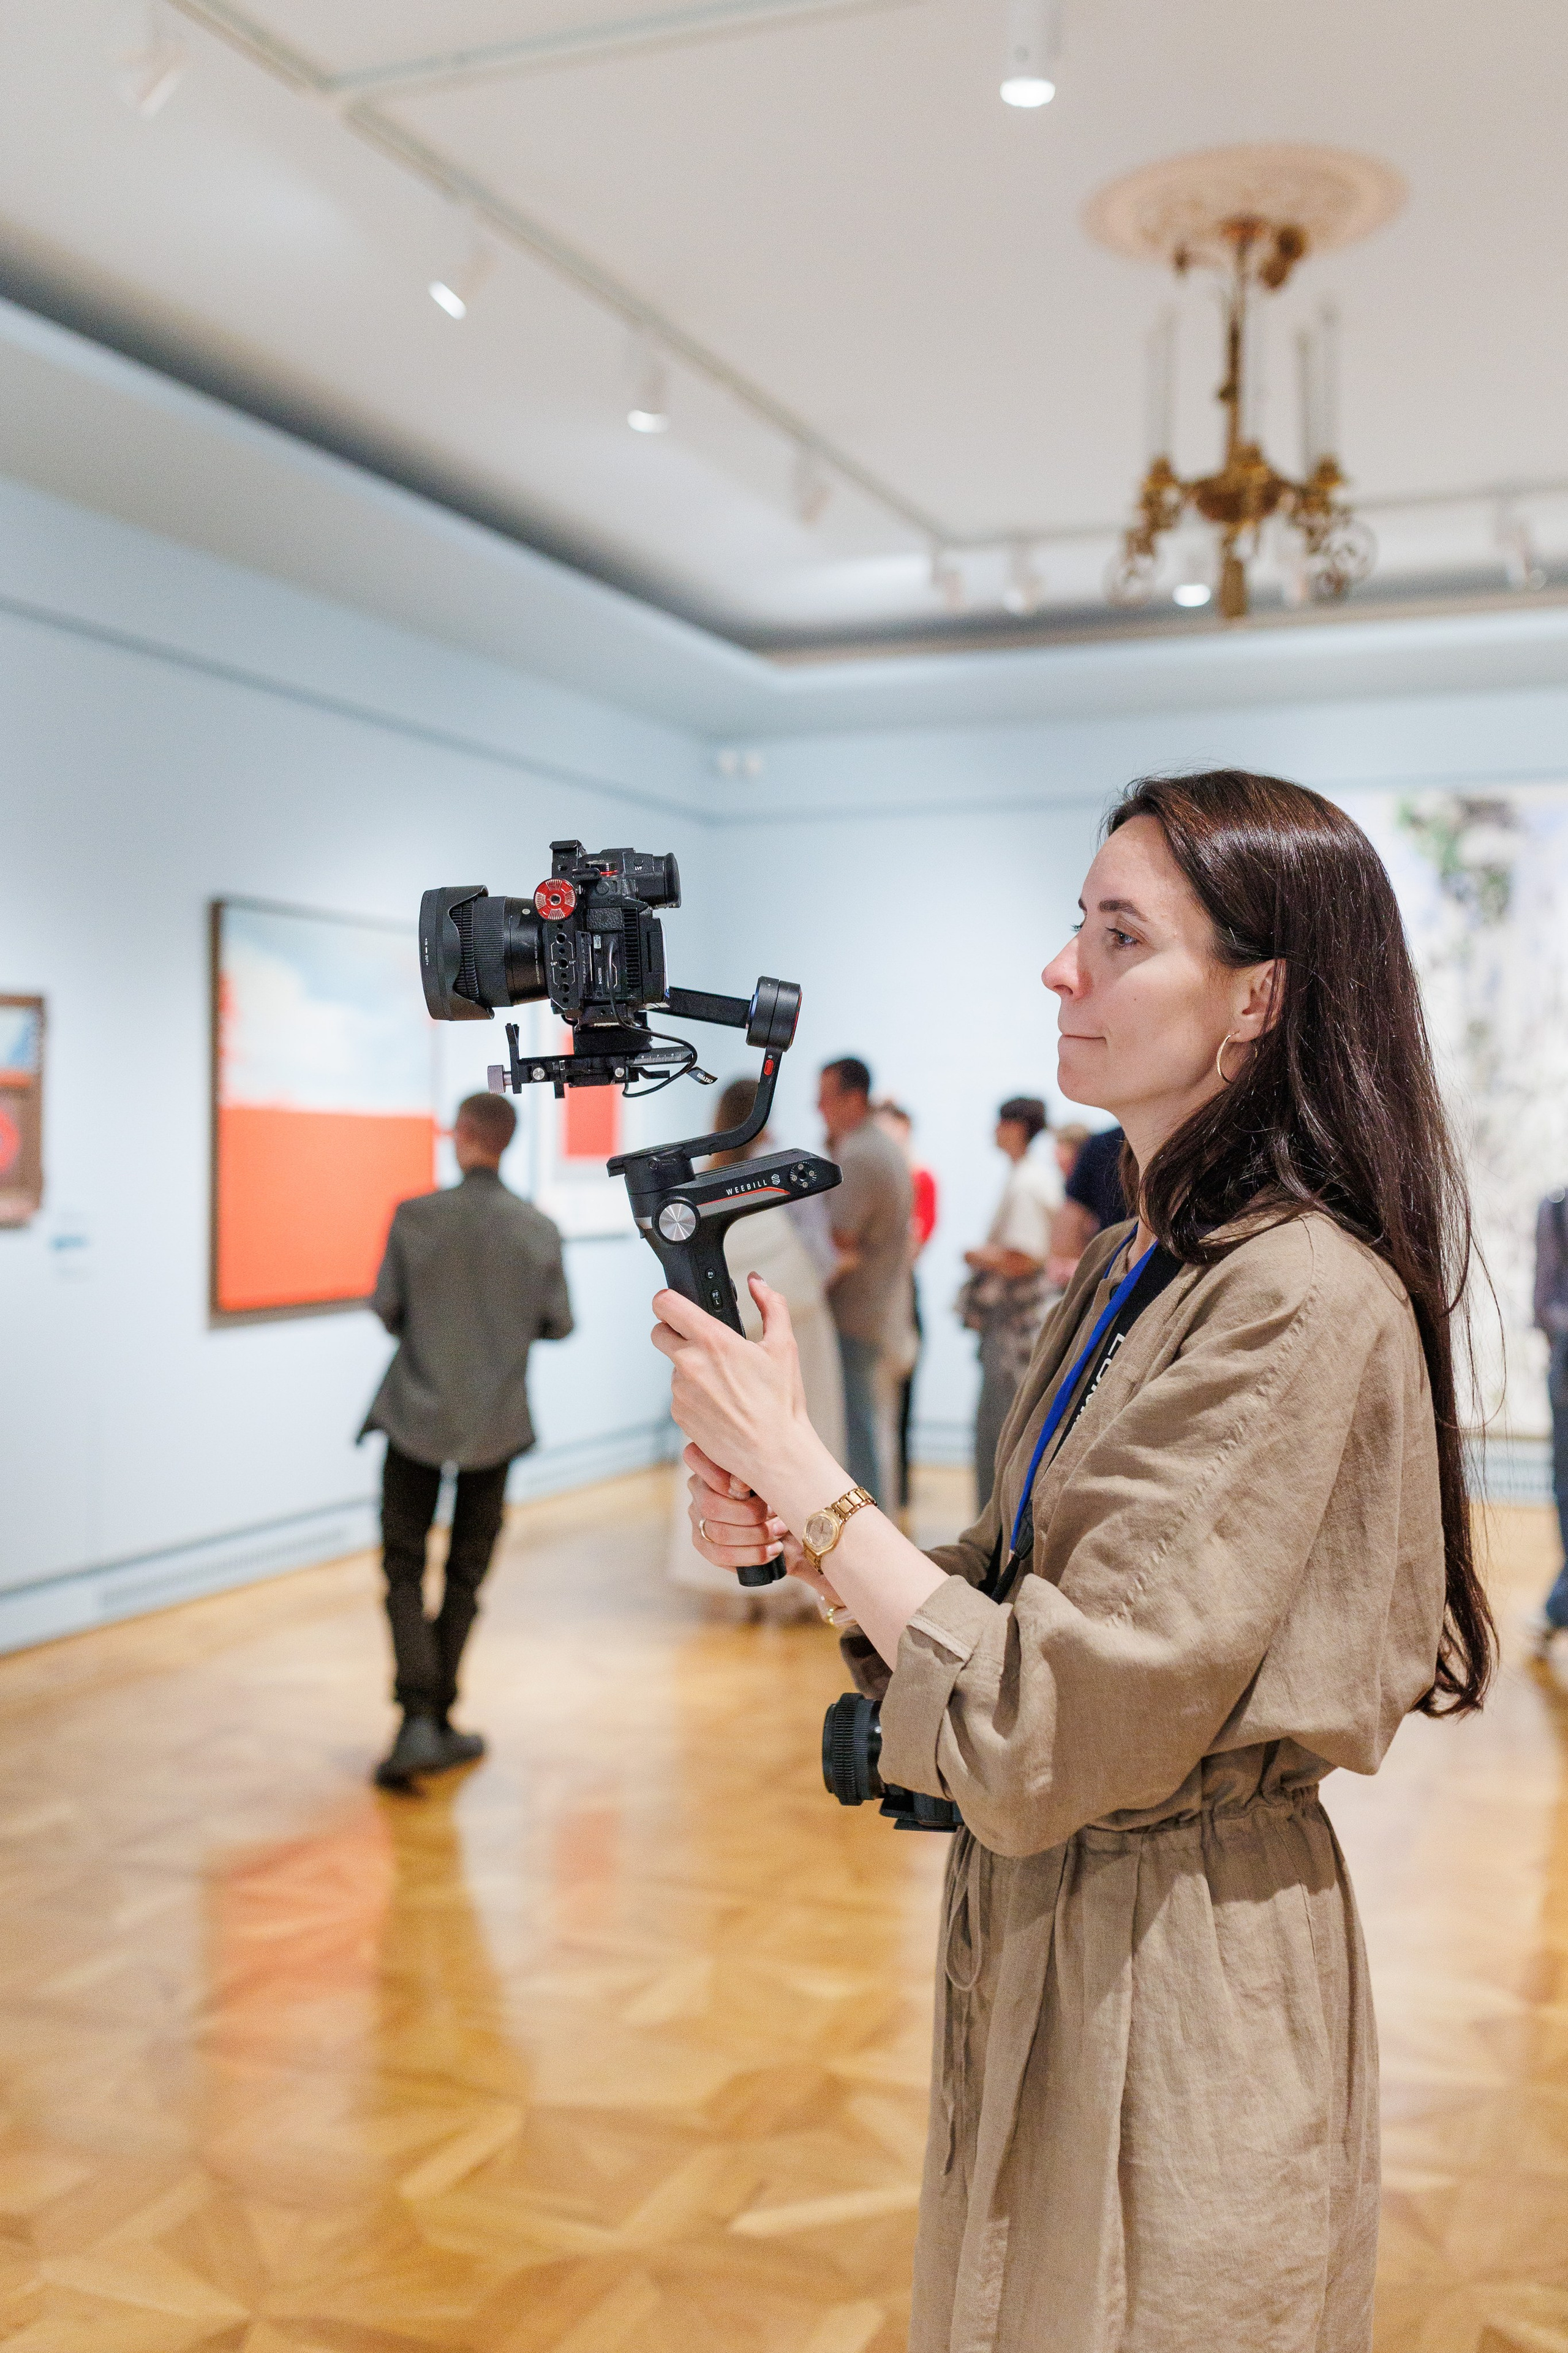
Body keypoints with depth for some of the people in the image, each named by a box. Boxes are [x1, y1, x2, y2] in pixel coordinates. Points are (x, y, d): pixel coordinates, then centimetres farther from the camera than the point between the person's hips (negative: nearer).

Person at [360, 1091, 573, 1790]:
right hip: (495, 1423, 2)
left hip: (416, 1415, -2)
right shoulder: (537, 1228, -7)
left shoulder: (414, 1216, -11)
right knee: (466, 1574, 15)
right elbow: (558, 1323, -1)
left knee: (405, 1569, 7)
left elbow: (385, 1308, -5)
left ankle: (418, 1719, -9)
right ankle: (439, 1721, 21)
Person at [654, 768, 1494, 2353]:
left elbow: (1054, 1729, -26)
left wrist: (795, 1463, -21)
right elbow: (1015, 1602, 7)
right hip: (1038, 1925, 8)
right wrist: (789, 1537, -9)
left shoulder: (1307, 1303, -24)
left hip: (1178, 1972, -8)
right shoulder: (1133, 1268, 5)